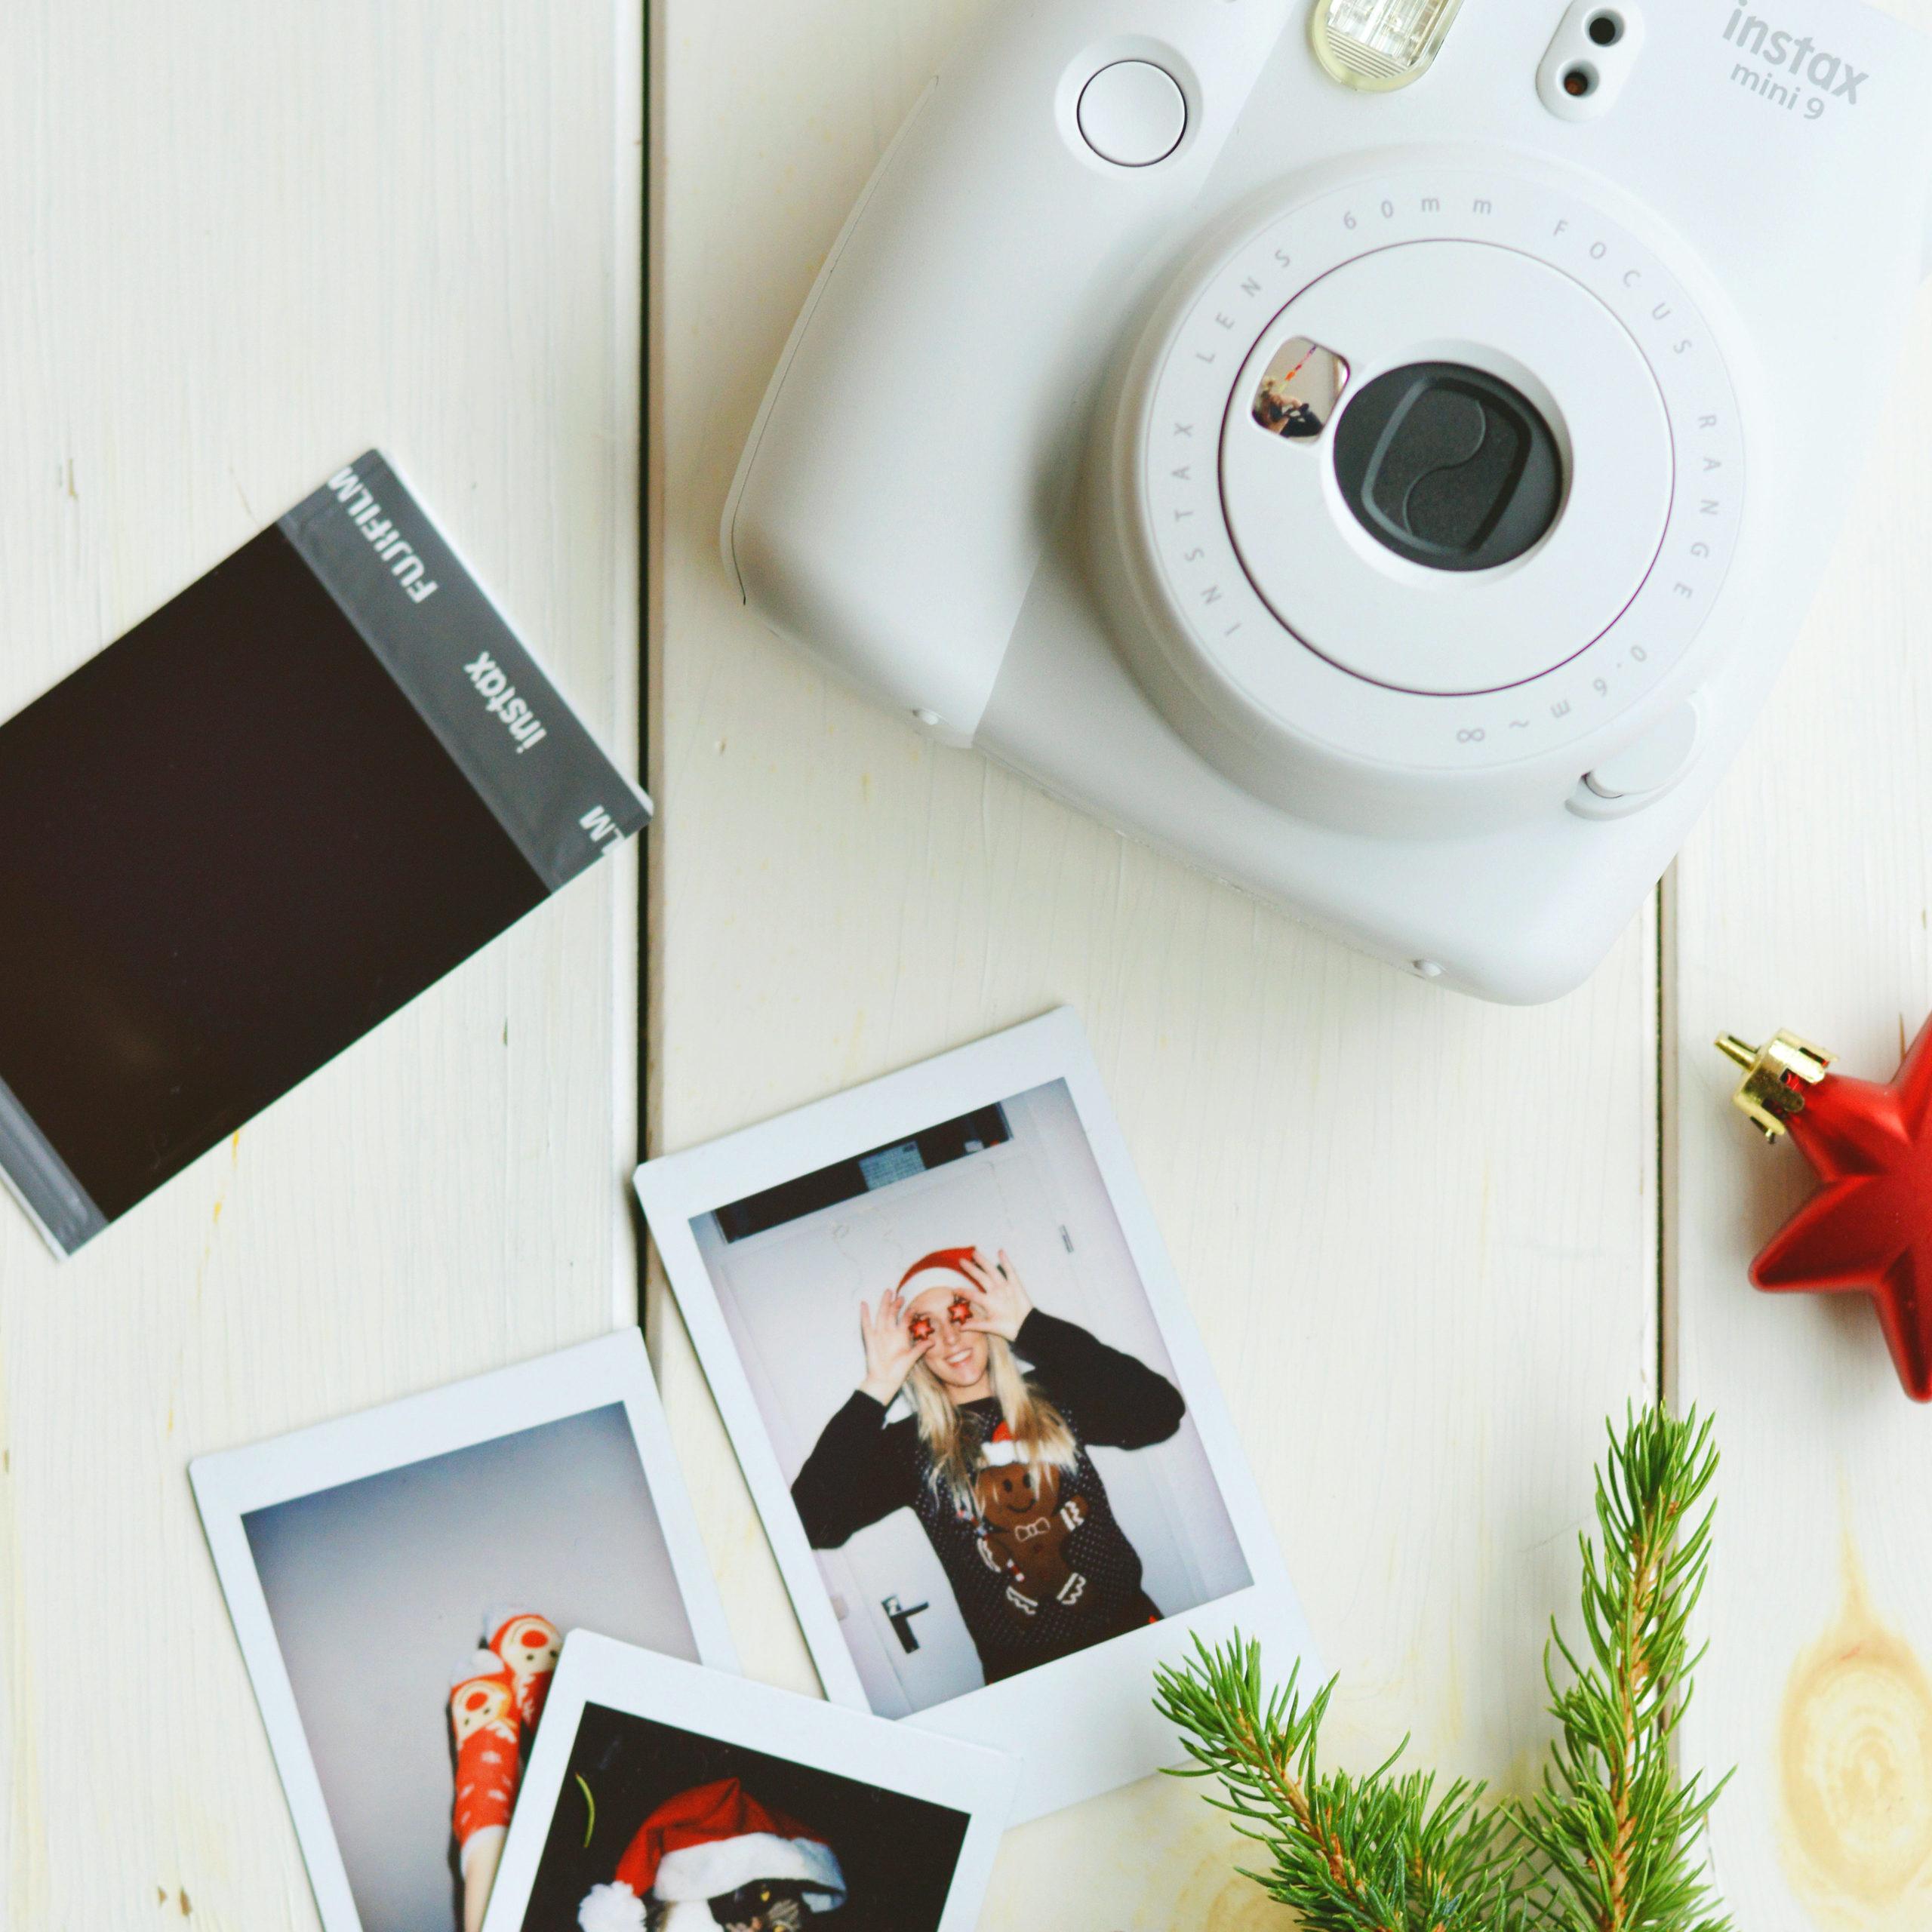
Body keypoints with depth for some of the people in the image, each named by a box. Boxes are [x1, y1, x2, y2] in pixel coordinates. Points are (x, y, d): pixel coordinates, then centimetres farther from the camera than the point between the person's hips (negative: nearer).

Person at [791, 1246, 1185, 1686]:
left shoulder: (1052, 1401, 7)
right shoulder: (909, 1448, 4)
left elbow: (1160, 1411, -12)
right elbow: (813, 1523, -11)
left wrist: (1031, 1326, -9)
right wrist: (875, 1390, -6)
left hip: (1131, 1634, 0)